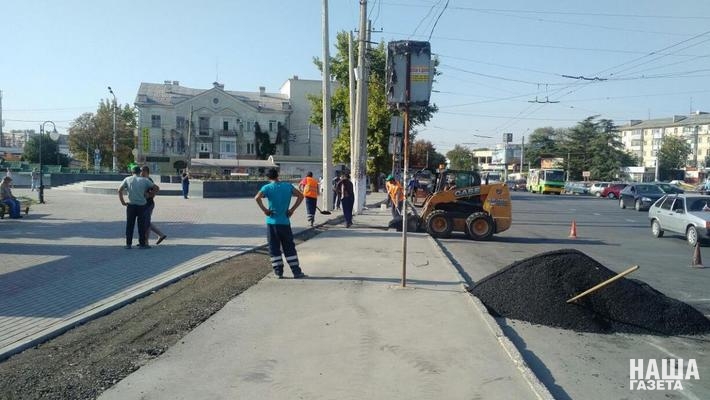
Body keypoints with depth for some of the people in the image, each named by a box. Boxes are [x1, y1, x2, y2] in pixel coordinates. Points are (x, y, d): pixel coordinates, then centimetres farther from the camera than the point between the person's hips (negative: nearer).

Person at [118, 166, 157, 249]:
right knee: (141, 225, 5)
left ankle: (128, 244, 9)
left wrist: (122, 202, 4)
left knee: (129, 225, 8)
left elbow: (120, 190, -2)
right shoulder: (144, 180, 3)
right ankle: (142, 244, 8)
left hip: (131, 205, 1)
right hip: (141, 205, -1)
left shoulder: (127, 179, 5)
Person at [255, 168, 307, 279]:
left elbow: (257, 198, -20)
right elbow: (300, 196, 3)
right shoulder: (288, 186, 5)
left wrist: (264, 210, -9)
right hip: (285, 222, 2)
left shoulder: (267, 187, -4)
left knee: (274, 249, 8)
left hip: (272, 222, -2)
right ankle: (296, 272, 8)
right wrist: (292, 209, 3)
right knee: (289, 248, 8)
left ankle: (279, 272, 10)